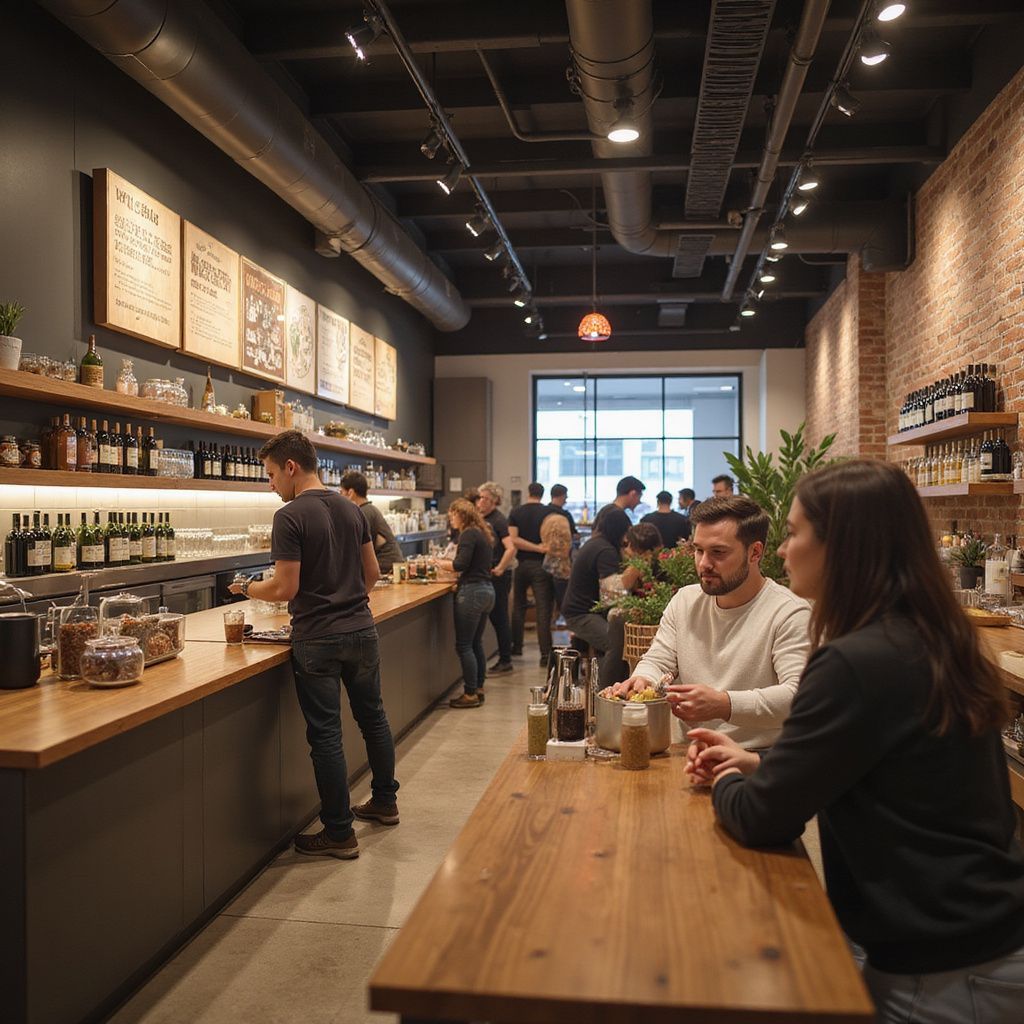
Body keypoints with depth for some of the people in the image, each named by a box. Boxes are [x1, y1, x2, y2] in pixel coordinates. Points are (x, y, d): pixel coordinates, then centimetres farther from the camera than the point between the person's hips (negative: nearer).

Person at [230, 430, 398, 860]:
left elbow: (285, 588, -16)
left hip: (317, 640, -7)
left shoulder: (290, 517, -14)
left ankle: (339, 834, 12)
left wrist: (247, 588, 2)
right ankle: (385, 801, 37)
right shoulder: (352, 510, 6)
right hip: (361, 631, 7)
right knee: (372, 716, 21)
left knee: (326, 735, 3)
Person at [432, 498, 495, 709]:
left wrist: (440, 563, -5)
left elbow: (461, 564, -20)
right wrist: (450, 563, 14)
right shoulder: (484, 534, 16)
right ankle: (479, 688, 22)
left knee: (464, 645, -3)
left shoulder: (469, 534, -12)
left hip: (472, 592, -10)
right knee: (476, 643, 16)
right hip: (487, 590, 10)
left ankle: (471, 694, 0)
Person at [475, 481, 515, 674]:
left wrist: (499, 569, -18)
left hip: (499, 577, -8)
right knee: (496, 618, 12)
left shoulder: (499, 521, -13)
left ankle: (505, 661, 9)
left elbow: (511, 548, -22)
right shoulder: (482, 520, 11)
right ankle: (504, 660, 20)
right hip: (486, 576, 8)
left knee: (499, 618, -1)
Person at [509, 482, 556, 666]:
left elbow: (513, 540, -8)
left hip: (521, 564, 3)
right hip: (541, 564, -3)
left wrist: (538, 548, -11)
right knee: (543, 609, -5)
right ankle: (545, 654, -9)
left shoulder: (516, 513, 4)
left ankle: (516, 647, 26)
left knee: (518, 606, 18)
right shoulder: (549, 512, -2)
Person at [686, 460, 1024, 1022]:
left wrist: (724, 783, 2)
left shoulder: (858, 663, -27)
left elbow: (761, 819, -19)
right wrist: (755, 763, 12)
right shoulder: (931, 640, 3)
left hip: (945, 974, -8)